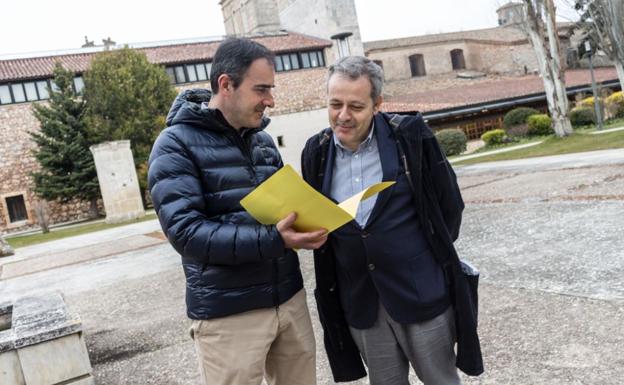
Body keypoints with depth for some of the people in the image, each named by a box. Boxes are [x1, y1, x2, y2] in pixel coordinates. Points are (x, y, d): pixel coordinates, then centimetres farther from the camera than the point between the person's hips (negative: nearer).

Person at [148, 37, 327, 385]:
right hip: (228, 313, -6)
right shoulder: (177, 144, -9)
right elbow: (185, 231, -19)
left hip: (289, 298, 6)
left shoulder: (263, 139, 10)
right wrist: (272, 240, -28)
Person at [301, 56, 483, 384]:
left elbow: (449, 202, 0)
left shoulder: (410, 135, -9)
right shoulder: (316, 152, 1)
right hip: (359, 302, 3)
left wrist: (434, 255, 5)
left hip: (421, 292, -2)